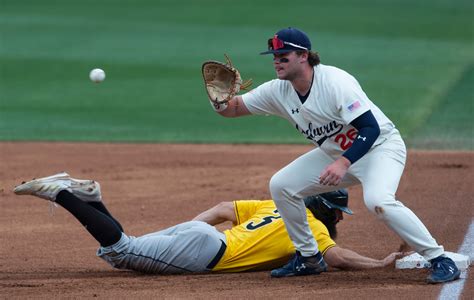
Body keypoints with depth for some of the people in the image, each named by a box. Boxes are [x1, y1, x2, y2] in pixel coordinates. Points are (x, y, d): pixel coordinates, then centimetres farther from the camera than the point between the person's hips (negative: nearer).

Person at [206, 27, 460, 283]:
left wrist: (343, 164, -43)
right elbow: (234, 108, -3)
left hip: (381, 145, -8)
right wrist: (220, 101, -27)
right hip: (336, 152, 8)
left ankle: (439, 260, -25)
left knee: (377, 200, -34)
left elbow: (371, 129, -31)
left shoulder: (335, 82, -28)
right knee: (281, 185, 0)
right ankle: (309, 258, 14)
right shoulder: (278, 90, -6)